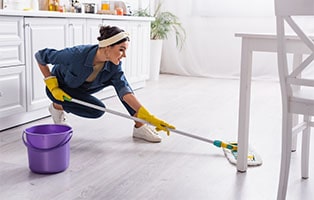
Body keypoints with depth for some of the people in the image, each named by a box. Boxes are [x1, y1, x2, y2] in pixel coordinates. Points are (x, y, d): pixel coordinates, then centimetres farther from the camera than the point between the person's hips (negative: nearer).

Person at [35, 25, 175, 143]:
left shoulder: (114, 66, -22)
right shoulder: (76, 54, -36)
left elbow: (124, 91, -29)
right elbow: (40, 56, -23)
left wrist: (148, 117, -38)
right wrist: (53, 87, -25)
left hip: (81, 88, 5)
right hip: (59, 87, -5)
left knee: (117, 80, -15)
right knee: (97, 110, -25)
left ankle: (139, 127, -9)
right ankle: (58, 106, 0)